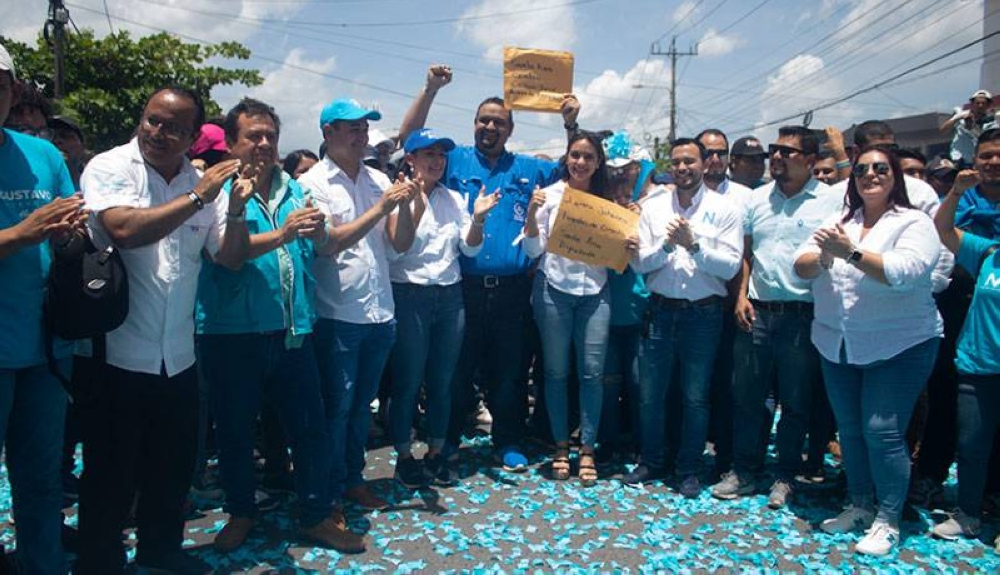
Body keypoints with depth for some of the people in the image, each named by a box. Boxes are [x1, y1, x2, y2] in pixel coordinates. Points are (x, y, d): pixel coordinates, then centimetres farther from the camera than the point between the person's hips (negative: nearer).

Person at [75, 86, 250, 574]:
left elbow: (231, 257, 3)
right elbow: (124, 229, -25)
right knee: (111, 475, 9)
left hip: (178, 357, 5)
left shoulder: (202, 182, 5)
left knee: (174, 467, 18)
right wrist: (197, 197, -21)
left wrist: (235, 210, -13)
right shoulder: (108, 167, -7)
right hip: (116, 355, -5)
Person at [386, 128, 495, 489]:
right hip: (409, 296, -5)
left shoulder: (453, 198, 11)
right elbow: (393, 251, -13)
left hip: (449, 296, 5)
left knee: (442, 381, 11)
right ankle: (404, 457, 19)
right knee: (407, 382, 2)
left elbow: (470, 249, 9)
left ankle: (435, 453, 25)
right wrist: (416, 207, -20)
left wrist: (478, 218, -9)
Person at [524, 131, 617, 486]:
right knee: (556, 371, 6)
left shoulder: (606, 199, 9)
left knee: (592, 372, -1)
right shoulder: (550, 196, 1)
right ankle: (561, 446, 21)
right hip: (554, 289, -1)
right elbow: (534, 249, -1)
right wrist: (531, 213, -15)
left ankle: (587, 450, 12)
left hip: (594, 291, 2)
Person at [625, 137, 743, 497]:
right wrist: (666, 244, -16)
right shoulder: (653, 207, 4)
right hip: (661, 310, 2)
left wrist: (693, 244, -18)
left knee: (695, 399, 8)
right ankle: (651, 462, 29)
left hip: (703, 313, -2)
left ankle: (689, 470, 26)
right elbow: (639, 263, 0)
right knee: (649, 395, 9)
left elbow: (730, 266, -9)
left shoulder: (724, 210, -1)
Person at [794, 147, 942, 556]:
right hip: (837, 346, 5)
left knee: (882, 431, -6)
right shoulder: (839, 222, 9)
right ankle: (859, 505, 29)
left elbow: (906, 271, -24)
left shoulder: (914, 223, -6)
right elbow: (800, 267, -1)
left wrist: (851, 252, -30)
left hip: (899, 346, -5)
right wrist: (823, 256, -22)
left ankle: (887, 520, 11)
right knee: (849, 428, 13)